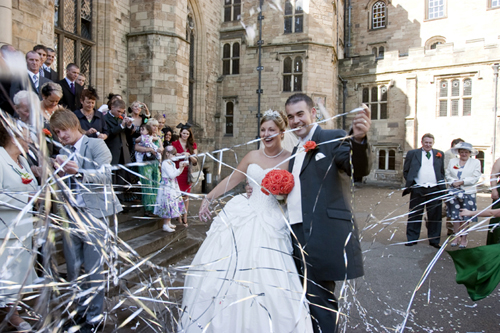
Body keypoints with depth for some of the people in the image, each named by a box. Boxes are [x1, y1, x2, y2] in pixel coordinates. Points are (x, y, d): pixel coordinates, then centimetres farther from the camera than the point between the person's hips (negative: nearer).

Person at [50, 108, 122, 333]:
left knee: (93, 269, 2)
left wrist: (79, 172, -34)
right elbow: (63, 185, 11)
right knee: (73, 269, 14)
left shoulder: (96, 145, -4)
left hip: (93, 214, -6)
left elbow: (105, 175, -18)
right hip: (70, 215, 6)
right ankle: (81, 311, 33)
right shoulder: (64, 152, 13)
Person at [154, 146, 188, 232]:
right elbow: (171, 175, -21)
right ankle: (165, 225, -1)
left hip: (173, 187, 10)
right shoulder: (165, 163, -15)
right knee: (168, 205, -7)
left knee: (172, 205, 14)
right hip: (167, 188, -10)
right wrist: (180, 168, -21)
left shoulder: (171, 163, 14)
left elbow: (176, 173, 18)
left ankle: (168, 223, 24)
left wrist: (182, 167, 6)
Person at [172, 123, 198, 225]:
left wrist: (189, 155, -16)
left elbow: (195, 161, 3)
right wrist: (182, 154, -20)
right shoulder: (175, 144, 1)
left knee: (186, 195, 5)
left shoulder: (192, 145, 8)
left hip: (187, 173, 2)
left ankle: (185, 218, 10)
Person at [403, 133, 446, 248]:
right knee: (414, 215, 5)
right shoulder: (412, 153, 8)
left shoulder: (439, 154, 13)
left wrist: (441, 184, 4)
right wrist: (411, 182, 0)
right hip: (417, 190, -1)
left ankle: (434, 240, 18)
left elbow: (442, 172, 16)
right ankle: (412, 239, 16)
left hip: (435, 190, 2)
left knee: (435, 216, 6)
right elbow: (406, 171, 10)